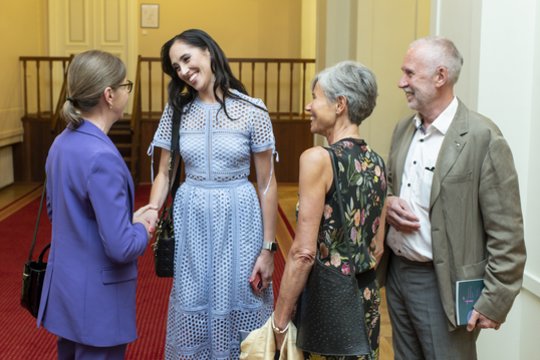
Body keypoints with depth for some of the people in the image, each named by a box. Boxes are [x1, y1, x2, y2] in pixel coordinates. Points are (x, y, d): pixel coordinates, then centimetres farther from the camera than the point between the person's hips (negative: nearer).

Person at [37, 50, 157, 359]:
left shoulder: (62, 142, 2)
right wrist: (142, 228, -5)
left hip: (65, 287, 9)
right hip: (97, 298, -8)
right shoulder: (101, 156, -26)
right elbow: (122, 247, -27)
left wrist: (129, 219, 8)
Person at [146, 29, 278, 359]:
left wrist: (268, 248, -6)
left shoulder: (252, 110, -8)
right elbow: (165, 173, 6)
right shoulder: (177, 110, 1)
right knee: (192, 310, 12)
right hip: (190, 218, 3)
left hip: (238, 219, -2)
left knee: (236, 308, 8)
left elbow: (267, 183, -5)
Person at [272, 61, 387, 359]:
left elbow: (303, 253, -20)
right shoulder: (376, 162, 4)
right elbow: (377, 247, 10)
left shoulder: (317, 159, -17)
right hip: (368, 298, 7)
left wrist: (279, 321, -13)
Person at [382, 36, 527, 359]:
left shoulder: (483, 138, -16)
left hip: (442, 285, -7)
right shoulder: (404, 128, 7)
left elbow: (507, 233, -15)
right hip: (396, 272, 7)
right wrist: (387, 202, -4)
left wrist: (493, 303, -15)